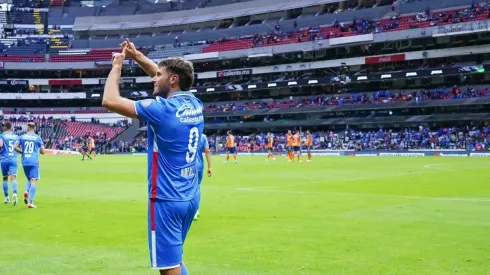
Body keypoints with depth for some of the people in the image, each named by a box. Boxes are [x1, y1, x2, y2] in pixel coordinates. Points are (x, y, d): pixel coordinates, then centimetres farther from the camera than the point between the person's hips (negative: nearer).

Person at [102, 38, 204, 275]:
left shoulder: (162, 109, -17)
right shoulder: (194, 105, 5)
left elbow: (109, 101, -15)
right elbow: (166, 76, 24)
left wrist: (117, 65, -2)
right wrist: (136, 56, 20)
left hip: (167, 199, -8)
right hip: (190, 197, 8)